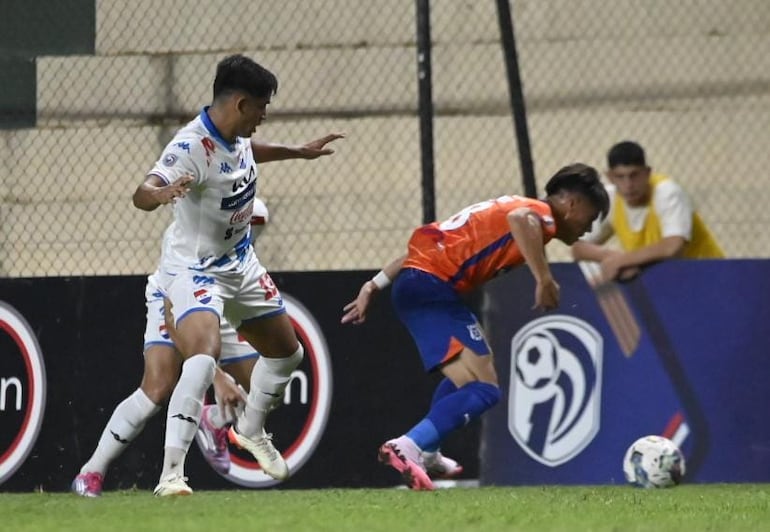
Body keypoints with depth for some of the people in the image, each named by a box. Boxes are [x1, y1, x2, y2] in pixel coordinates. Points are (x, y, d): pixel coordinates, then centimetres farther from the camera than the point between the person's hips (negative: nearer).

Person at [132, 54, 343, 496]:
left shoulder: (236, 134, -4)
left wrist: (299, 152, 32)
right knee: (204, 355, -32)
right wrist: (161, 193, -69)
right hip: (194, 268, -9)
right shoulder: (192, 146, -31)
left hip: (240, 262, 9)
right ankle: (171, 472, -33)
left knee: (287, 352, 21)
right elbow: (142, 194, -47)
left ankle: (251, 429, 48)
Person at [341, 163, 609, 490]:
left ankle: (426, 453, 32)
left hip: (411, 280, 10)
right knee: (484, 391, -17)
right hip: (433, 287, -10)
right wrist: (544, 279, -26)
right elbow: (521, 218, -27)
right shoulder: (542, 214, 0)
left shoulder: (501, 207, 27)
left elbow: (431, 243, 26)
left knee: (476, 367, 31)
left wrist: (375, 286, 26)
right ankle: (407, 448, -33)